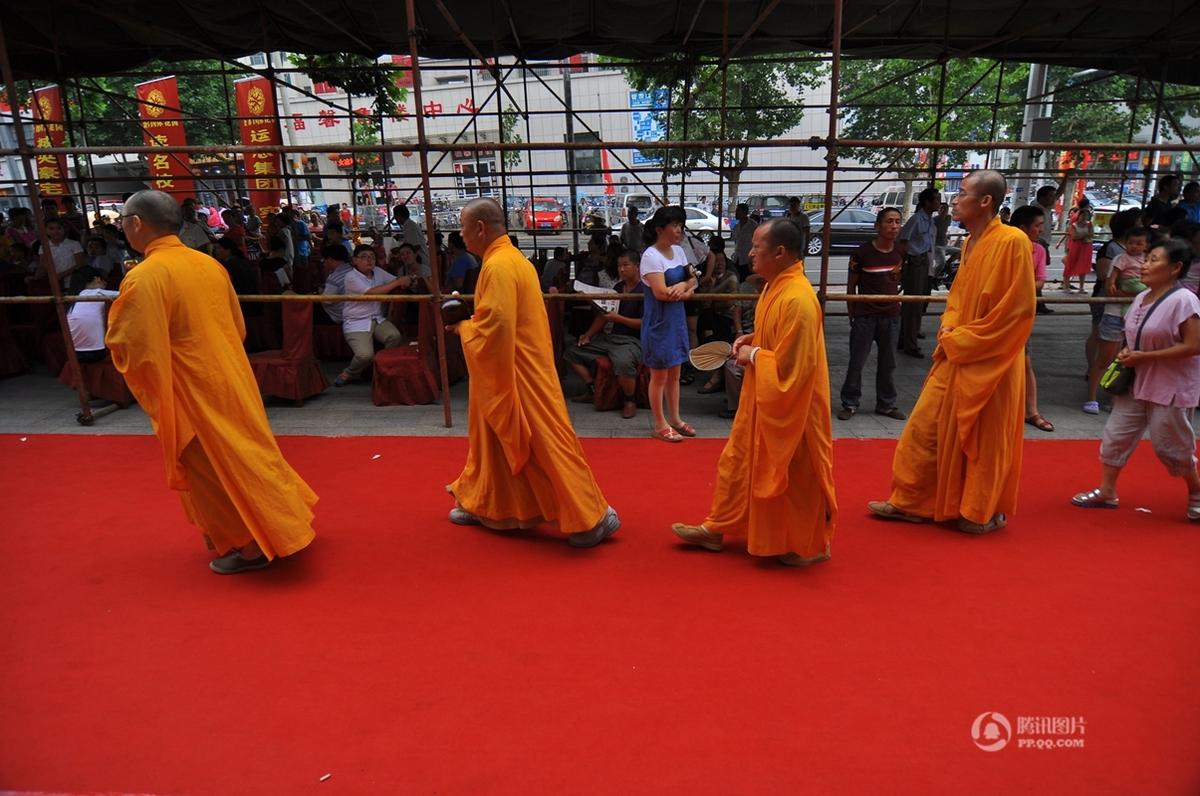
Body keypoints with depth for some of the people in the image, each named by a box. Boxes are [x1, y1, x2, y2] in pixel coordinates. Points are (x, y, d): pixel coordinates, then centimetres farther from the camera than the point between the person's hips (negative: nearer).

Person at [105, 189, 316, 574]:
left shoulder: (144, 277, -19)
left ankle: (252, 547, 15)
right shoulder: (210, 264, 3)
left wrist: (117, 318, 0)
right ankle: (279, 524, 31)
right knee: (243, 454, 20)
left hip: (192, 391, -7)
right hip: (230, 375, 7)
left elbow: (133, 350, -18)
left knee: (214, 469, 6)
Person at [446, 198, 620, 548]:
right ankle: (482, 504, 38)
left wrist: (463, 328, -8)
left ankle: (593, 517, 5)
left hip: (519, 374, -11)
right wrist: (470, 321, 9)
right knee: (492, 438, 21)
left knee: (547, 443, -4)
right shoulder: (510, 258, 12)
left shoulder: (498, 267, -20)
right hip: (513, 370, 11)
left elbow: (494, 329, -25)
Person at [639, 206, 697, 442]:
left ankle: (674, 418, 29)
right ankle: (660, 425, 14)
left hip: (677, 318, 8)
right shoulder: (651, 256, -17)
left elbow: (692, 280, 12)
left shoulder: (678, 251, 7)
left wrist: (683, 287, -11)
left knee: (674, 374, 16)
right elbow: (661, 293, -23)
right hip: (659, 321, -8)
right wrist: (684, 289, -7)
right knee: (659, 376, 3)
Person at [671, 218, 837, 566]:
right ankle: (717, 528, 32)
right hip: (763, 400, 10)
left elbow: (791, 365, -28)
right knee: (739, 461, 17)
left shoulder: (797, 299, -27)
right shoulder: (778, 285, 4)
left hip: (789, 406, -10)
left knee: (796, 476, 8)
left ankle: (811, 545, 29)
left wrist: (754, 355, -15)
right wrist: (753, 340, 3)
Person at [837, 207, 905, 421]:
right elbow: (851, 285, -2)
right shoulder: (862, 253, -8)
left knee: (887, 363, 12)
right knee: (856, 362, 1)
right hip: (865, 315, -4)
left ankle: (886, 404, 24)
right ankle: (850, 403, 14)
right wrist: (852, 314, -1)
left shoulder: (900, 253, 4)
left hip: (891, 315, 4)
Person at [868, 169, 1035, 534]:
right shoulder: (970, 242, 9)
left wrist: (962, 339, -14)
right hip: (956, 357, 8)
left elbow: (1017, 309, -18)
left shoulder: (1012, 242, -16)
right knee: (925, 426, 10)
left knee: (984, 439, 7)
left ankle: (984, 512, 26)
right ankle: (911, 502, 22)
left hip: (988, 363, -8)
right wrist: (949, 329, 1)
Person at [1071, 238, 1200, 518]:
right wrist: (1127, 353, -2)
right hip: (1137, 382, 7)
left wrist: (1145, 357, -22)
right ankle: (1107, 491, 17)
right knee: (1116, 435, 7)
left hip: (1171, 387, -7)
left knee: (1170, 445, 5)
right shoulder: (1142, 298, 5)